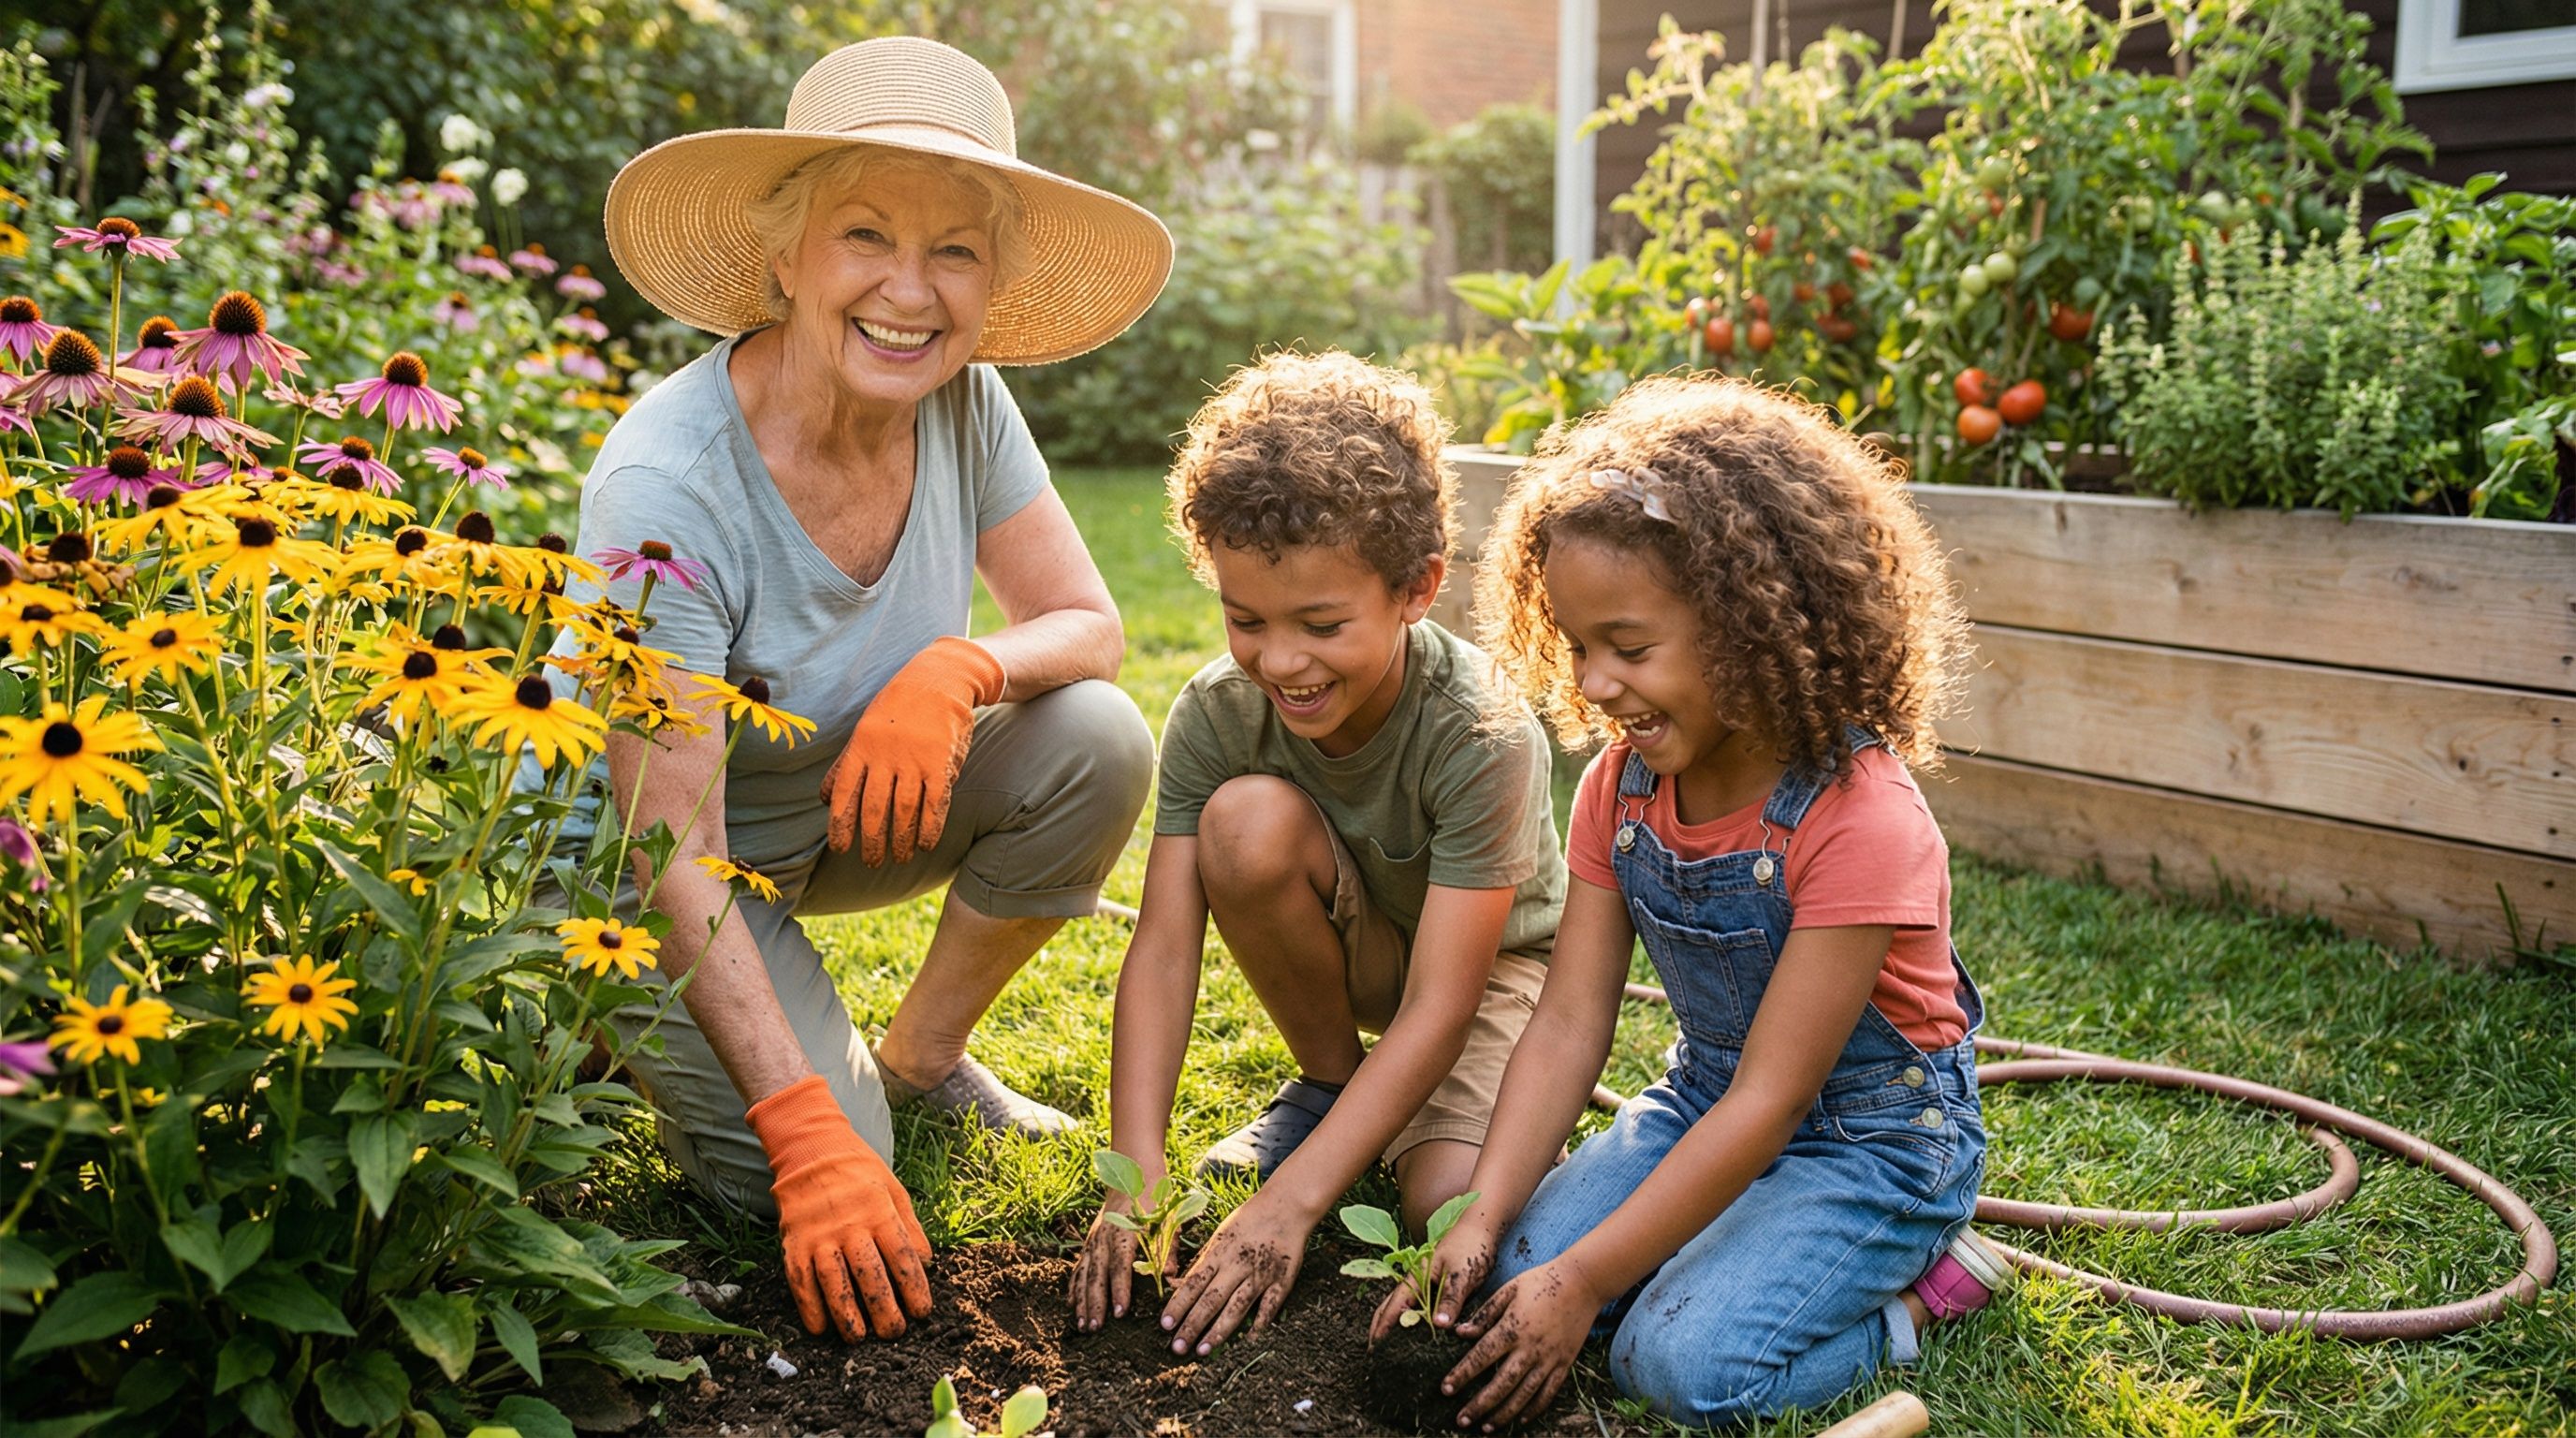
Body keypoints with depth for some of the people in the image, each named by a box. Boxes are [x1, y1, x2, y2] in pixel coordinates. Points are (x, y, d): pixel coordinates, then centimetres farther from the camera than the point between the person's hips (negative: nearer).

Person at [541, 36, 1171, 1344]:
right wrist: (810, 1135, -34)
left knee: (1097, 741, -19)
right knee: (789, 1175, -22)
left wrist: (957, 670, -33)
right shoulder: (666, 486, -31)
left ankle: (920, 1059, 3)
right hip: (650, 856, -5)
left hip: (853, 805, 5)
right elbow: (673, 857, -30)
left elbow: (1088, 623, -9)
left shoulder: (962, 404, -15)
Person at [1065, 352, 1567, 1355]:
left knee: (1453, 1204, -31)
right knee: (1248, 819, -29)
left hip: (1491, 961, -4)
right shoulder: (1215, 716, -22)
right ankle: (1331, 1081, -4)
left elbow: (1439, 1005, -34)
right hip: (1351, 948, 4)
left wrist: (1284, 1206, -40)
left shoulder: (1482, 737, -33)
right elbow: (1163, 947, -24)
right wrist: (1135, 1178, -35)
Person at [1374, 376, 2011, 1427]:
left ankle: (1922, 1284, 1)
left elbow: (1767, 1103, -26)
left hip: (1872, 1135, -7)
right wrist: (1480, 1221, -18)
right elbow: (1568, 1024, -7)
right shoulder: (1619, 790, -6)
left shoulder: (1859, 823, -28)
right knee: (1517, 1275, -11)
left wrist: (1585, 1281, -25)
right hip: (1703, 1102, 7)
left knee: (1686, 1363, -24)